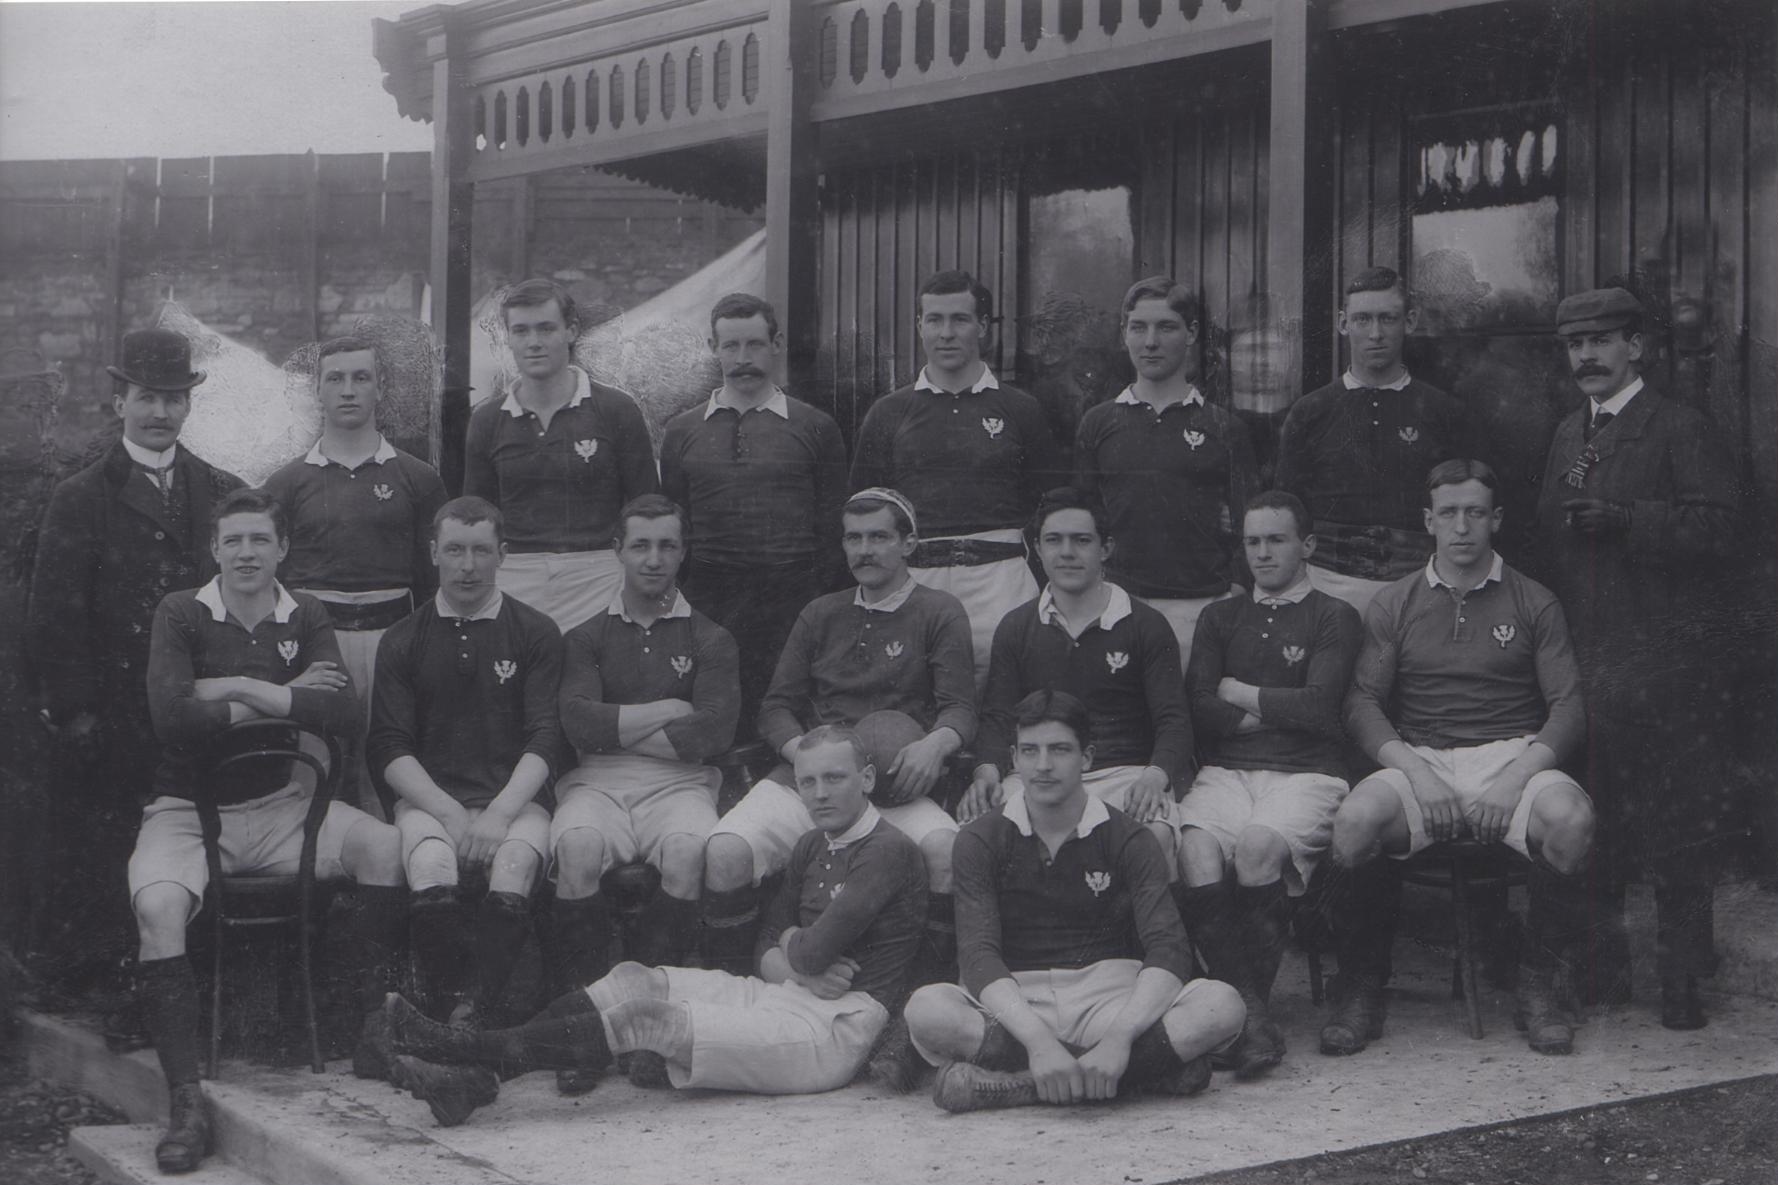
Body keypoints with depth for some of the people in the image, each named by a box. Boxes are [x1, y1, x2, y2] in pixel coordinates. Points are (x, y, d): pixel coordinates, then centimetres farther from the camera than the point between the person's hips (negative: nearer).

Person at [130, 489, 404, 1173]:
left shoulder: (304, 617, 8)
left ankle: (374, 1029, -10)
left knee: (387, 847, -21)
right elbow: (169, 717, -19)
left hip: (278, 804, 3)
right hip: (188, 809, -3)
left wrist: (237, 690, -13)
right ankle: (186, 1102, -27)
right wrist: (286, 698, -13)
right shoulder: (181, 614, -2)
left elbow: (343, 713, -8)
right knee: (158, 906, -32)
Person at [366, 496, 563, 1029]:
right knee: (430, 866, -34)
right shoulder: (403, 641, 14)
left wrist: (501, 812, -14)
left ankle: (467, 1015, -34)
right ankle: (457, 1010, -28)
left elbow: (546, 739, 2)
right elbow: (389, 747, 5)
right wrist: (449, 813, -10)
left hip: (514, 798, 0)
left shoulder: (536, 634, 11)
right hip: (428, 798, 1)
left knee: (516, 862, -35)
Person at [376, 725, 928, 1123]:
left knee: (647, 1017, -19)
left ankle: (471, 1054, -18)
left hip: (834, 1032, -8)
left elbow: (816, 949, -18)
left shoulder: (891, 852, -10)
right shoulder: (813, 847, 19)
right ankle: (473, 1078, -16)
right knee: (634, 980, -7)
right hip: (784, 995, 8)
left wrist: (793, 944, 5)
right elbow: (768, 950, 14)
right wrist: (799, 968, -8)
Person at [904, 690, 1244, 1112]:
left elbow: (1168, 950, -11)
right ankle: (1151, 1065, -27)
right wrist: (1038, 1040, -30)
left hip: (1110, 997, 0)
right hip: (1014, 1004, 0)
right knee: (926, 1009, -32)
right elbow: (977, 954, -12)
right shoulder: (982, 840, 2)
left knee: (1221, 1005, -26)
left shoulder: (1127, 839, 3)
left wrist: (1119, 1038, -30)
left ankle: (1011, 1083, -28)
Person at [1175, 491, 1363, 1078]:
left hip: (1306, 775, -3)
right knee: (1194, 846, -31)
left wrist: (1238, 692, 7)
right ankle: (1247, 1006, -30)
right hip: (1225, 771, 3)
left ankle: (1250, 997, -22)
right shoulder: (1221, 617, 25)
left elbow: (1318, 708, -4)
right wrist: (1278, 712, 0)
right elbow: (1199, 711, 11)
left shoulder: (1334, 618, 12)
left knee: (1259, 846, -35)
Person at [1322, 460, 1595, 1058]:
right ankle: (1361, 991, -10)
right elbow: (1363, 702, 5)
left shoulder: (1534, 603, 12)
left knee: (1571, 819, -34)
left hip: (1514, 757, 0)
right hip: (1418, 758, 0)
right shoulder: (1393, 604, 14)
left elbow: (1568, 706, 4)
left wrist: (1524, 770, -15)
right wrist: (1411, 767, -13)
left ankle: (1537, 986, -11)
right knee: (1354, 821, -32)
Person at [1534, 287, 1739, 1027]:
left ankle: (1681, 979, 2)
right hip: (1584, 655, 6)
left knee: (1674, 822, -6)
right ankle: (1601, 966, 16)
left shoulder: (1682, 431, -1)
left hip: (1663, 654, -6)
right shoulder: (1566, 437, 20)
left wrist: (1626, 520, -19)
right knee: (1592, 825, 8)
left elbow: (1716, 529, -12)